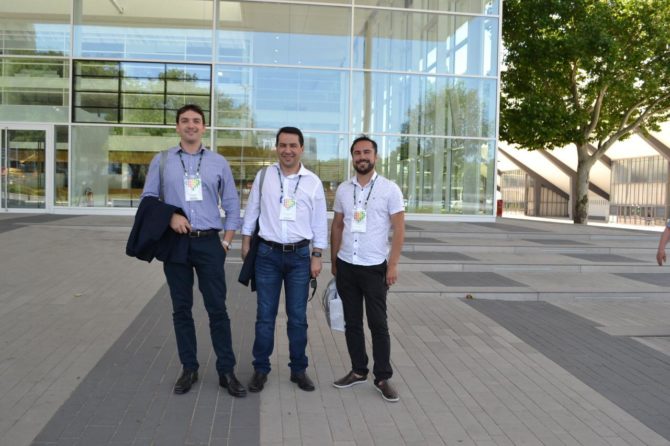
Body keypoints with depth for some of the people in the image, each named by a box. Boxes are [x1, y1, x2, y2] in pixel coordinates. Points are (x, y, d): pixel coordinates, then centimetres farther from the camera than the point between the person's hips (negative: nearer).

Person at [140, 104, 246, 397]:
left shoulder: (218, 162, 6)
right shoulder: (161, 161, 6)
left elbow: (232, 204, 8)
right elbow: (148, 198, 5)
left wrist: (227, 241, 0)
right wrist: (170, 216, -13)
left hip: (209, 243, 0)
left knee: (217, 308, 1)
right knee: (181, 309, 8)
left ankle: (226, 371, 11)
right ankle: (189, 369, 21)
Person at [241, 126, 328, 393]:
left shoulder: (313, 182, 0)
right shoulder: (263, 176, 1)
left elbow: (320, 222, 3)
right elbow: (251, 211, 7)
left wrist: (317, 256, 0)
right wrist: (245, 244, 5)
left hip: (299, 255, 0)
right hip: (268, 254, 0)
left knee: (298, 317, 7)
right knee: (265, 315, 6)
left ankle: (298, 369, 22)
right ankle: (261, 369, 20)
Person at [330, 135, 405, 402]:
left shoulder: (390, 189, -5)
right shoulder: (343, 190, 6)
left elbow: (399, 230, -6)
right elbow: (337, 226, 13)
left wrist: (393, 265, -11)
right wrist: (333, 261, 11)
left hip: (374, 268, -4)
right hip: (346, 266, 4)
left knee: (378, 324, 2)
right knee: (352, 322, 11)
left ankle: (382, 378, 14)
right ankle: (358, 371, 25)